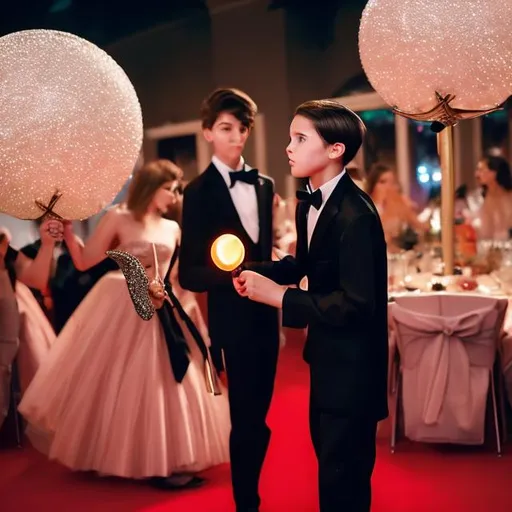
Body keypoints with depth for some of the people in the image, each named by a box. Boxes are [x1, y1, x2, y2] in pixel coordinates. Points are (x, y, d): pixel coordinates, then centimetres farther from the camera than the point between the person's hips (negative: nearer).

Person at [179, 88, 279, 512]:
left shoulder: (264, 186, 10)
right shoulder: (199, 192, -7)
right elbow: (189, 274, -11)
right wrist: (231, 275, -26)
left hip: (265, 316, 6)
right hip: (233, 321, -5)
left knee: (257, 417, 15)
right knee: (246, 421, 0)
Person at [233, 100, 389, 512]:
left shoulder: (356, 214, -27)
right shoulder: (309, 202, 3)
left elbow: (356, 304, -30)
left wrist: (279, 295, -26)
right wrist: (259, 273, -2)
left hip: (352, 362, -10)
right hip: (325, 352, 10)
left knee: (343, 479, 3)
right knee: (325, 449, 27)